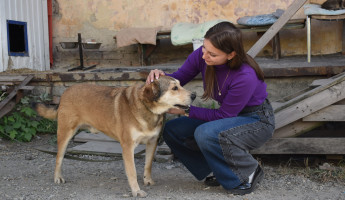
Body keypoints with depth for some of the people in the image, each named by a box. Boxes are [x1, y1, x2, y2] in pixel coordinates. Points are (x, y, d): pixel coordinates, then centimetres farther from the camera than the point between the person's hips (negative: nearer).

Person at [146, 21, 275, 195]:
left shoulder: (246, 77, -33)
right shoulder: (202, 55, -17)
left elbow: (224, 115, -24)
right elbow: (179, 77, -4)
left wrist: (186, 110, -26)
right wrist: (161, 77, -26)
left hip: (257, 120, -7)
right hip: (229, 115, 7)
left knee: (205, 134, -34)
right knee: (171, 130, -6)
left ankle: (248, 174, -9)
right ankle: (216, 172, 6)